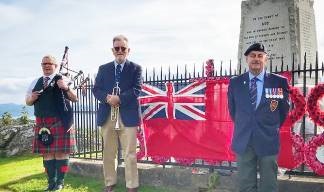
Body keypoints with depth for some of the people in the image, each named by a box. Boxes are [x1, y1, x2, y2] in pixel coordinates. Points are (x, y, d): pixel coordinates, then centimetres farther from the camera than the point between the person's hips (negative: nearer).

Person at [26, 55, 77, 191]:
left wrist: (66, 88, -22)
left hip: (60, 122, -4)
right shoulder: (36, 82, 14)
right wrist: (32, 97, -4)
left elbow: (75, 98, -4)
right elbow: (28, 101, 19)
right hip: (42, 122, 4)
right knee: (47, 152, 8)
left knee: (61, 151, 0)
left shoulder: (61, 80, 1)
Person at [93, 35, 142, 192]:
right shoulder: (103, 69, 14)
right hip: (107, 115, 3)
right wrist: (107, 97, -14)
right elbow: (96, 90, 7)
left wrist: (119, 98, -19)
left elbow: (136, 89, -6)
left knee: (130, 154, 0)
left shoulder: (135, 68, 6)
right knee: (108, 153, 11)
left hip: (128, 115, -3)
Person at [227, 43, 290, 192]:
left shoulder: (280, 82, -3)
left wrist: (272, 129, 13)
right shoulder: (235, 83, 2)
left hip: (268, 141, -1)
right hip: (243, 141, 1)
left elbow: (284, 109, 9)